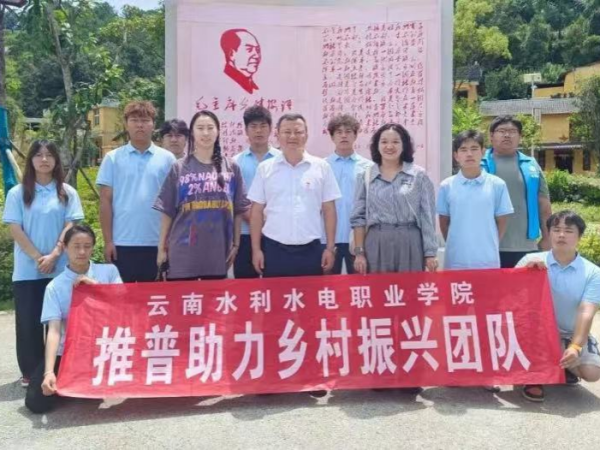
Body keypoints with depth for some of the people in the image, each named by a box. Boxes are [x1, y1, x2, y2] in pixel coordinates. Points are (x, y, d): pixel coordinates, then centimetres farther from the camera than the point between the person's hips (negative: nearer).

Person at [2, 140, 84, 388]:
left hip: (61, 268, 0)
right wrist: (37, 257, -11)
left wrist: (54, 256, -13)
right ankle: (30, 372, 14)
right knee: (29, 322, 3)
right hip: (27, 270, 0)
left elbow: (70, 226, -1)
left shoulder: (67, 193, 5)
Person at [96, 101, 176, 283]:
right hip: (122, 243, 0)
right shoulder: (113, 158, 3)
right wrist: (108, 240, -3)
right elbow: (105, 201, 2)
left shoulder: (167, 159, 3)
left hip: (156, 243, 1)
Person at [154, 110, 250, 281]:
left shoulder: (231, 168, 6)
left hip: (219, 251, 1)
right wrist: (162, 247, 2)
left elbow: (238, 210, 8)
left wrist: (236, 244, 4)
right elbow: (167, 211, 4)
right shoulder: (179, 168, 4)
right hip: (183, 250, -1)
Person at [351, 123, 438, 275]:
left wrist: (430, 253, -2)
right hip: (376, 244, 1)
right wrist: (359, 252, 0)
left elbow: (428, 217, 2)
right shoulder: (365, 176, 6)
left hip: (410, 244, 0)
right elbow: (358, 217, 6)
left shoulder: (419, 175, 4)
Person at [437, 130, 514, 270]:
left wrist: (490, 246, 6)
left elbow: (501, 221, 5)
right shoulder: (446, 186, 0)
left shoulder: (497, 185, -2)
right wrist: (454, 245, 7)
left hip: (488, 260, 0)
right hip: (455, 260, 1)